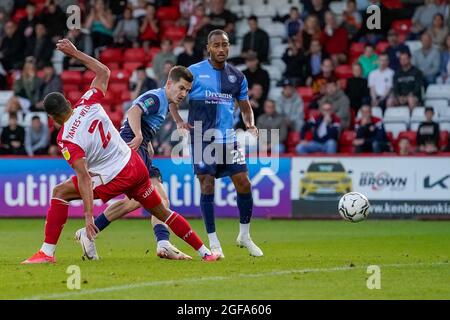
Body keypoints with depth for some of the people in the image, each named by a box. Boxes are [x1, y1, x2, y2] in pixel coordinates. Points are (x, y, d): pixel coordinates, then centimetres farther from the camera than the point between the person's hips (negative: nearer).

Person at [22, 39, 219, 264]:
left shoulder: (67, 139, -18)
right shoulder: (88, 104, -4)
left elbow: (84, 178, -25)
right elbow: (104, 71, 12)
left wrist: (88, 216, -27)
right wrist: (75, 53, 17)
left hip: (115, 178, -7)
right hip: (136, 164, 7)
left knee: (60, 192, 0)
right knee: (162, 212, 20)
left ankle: (47, 252, -2)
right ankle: (205, 252, 23)